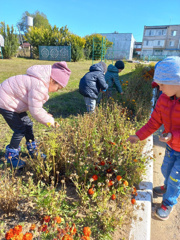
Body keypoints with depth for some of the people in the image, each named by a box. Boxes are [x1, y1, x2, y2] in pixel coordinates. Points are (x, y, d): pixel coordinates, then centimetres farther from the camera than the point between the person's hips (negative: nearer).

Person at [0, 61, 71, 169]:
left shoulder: (41, 82, 2)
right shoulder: (39, 86, -31)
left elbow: (35, 105, 10)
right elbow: (35, 110, -30)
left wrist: (45, 114, 0)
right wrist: (50, 121, -19)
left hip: (12, 102, 10)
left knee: (28, 124, 13)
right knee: (20, 129, -6)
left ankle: (33, 151, 30)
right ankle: (11, 156, 16)